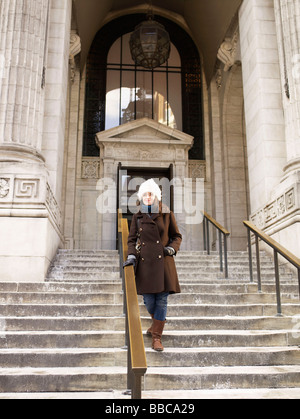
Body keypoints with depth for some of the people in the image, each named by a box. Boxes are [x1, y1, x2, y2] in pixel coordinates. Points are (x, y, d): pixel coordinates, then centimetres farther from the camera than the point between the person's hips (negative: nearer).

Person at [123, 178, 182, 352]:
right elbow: (132, 239, 14)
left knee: (162, 299, -2)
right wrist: (132, 255, -1)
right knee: (149, 300, 3)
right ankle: (157, 322, 36)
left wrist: (172, 248, -7)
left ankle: (157, 336, 9)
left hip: (163, 261, -1)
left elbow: (177, 236, 11)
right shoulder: (138, 216, 8)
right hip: (144, 262, 1)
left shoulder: (167, 215, 4)